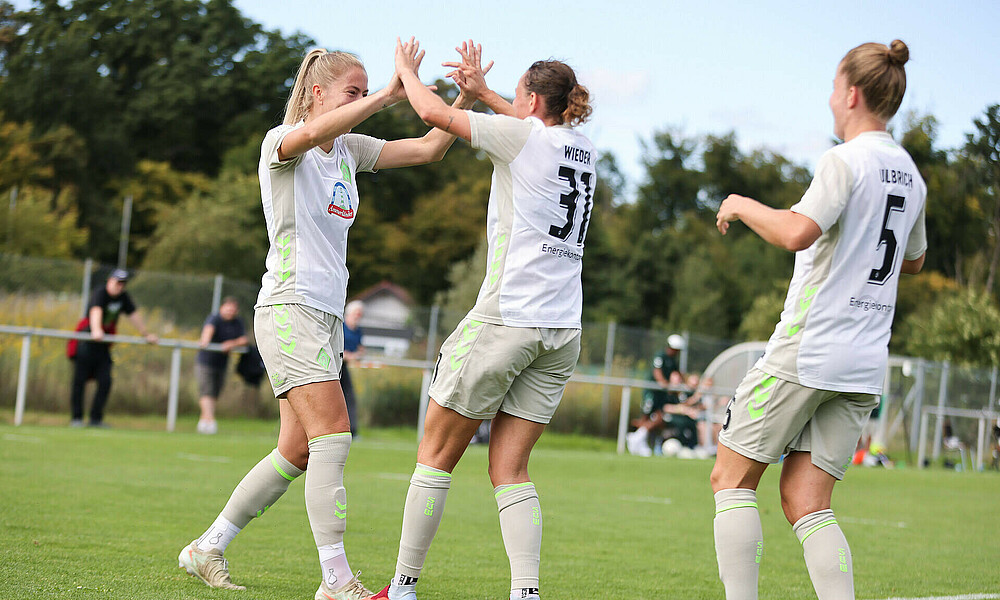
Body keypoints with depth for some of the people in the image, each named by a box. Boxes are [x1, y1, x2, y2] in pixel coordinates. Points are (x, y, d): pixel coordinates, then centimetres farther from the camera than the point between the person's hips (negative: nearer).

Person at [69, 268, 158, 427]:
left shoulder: (123, 297, 6)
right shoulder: (100, 294, -17)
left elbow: (134, 316, 16)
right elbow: (96, 311, -36)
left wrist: (146, 335, 19)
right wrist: (96, 331, -55)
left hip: (103, 345, 6)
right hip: (87, 342, -6)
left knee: (105, 381, -4)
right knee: (79, 381, -4)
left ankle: (96, 418, 1)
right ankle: (76, 418, 2)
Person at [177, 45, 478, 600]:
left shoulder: (350, 150, 15)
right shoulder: (280, 143, -7)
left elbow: (428, 149, 12)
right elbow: (316, 130, -31)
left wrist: (465, 99, -2)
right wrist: (390, 94, -32)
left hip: (326, 315, 9)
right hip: (288, 308, -9)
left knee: (297, 452, 9)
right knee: (333, 435, -17)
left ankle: (207, 549, 20)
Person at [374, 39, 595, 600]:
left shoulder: (523, 135, -6)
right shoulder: (584, 150, 13)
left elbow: (435, 113, -5)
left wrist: (407, 71, 13)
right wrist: (483, 91, 39)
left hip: (504, 318, -6)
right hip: (563, 330, 6)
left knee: (437, 454, 5)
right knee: (510, 469, 7)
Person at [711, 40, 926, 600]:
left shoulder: (845, 161, -11)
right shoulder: (910, 174, 13)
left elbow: (798, 233, -26)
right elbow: (913, 260, 28)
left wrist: (743, 206, -9)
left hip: (807, 352, -7)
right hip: (866, 364, 7)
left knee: (732, 478, 4)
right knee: (806, 505, 6)